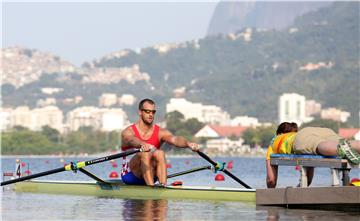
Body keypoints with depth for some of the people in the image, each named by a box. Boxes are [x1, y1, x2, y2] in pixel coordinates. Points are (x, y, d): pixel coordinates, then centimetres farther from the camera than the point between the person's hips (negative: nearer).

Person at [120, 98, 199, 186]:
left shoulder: (160, 132, 2)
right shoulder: (128, 132, -6)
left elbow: (174, 139, -18)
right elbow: (132, 140, -31)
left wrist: (188, 143, -41)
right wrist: (142, 145, -55)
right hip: (130, 175, -3)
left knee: (159, 153, -25)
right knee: (145, 153, -30)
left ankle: (163, 185, -40)